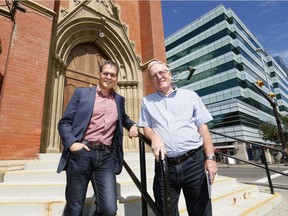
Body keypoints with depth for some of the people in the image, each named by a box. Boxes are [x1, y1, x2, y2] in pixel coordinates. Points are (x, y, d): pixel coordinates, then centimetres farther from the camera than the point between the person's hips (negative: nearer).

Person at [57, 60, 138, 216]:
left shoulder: (120, 100, 17)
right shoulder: (82, 93, 8)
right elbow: (64, 122, 5)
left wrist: (132, 125, 14)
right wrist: (71, 143, -12)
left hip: (107, 156, 2)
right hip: (81, 153, -2)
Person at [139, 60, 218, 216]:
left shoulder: (190, 96, 7)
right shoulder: (147, 101, 11)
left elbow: (203, 127, 4)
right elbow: (146, 127, 11)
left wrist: (210, 157, -4)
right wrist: (154, 137, -12)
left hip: (194, 161, 0)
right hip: (165, 166, 1)